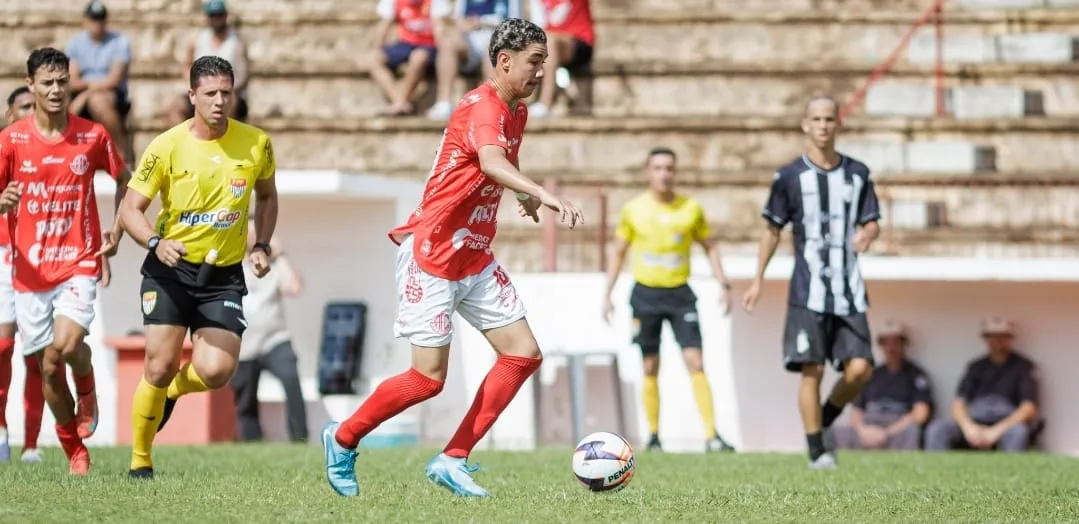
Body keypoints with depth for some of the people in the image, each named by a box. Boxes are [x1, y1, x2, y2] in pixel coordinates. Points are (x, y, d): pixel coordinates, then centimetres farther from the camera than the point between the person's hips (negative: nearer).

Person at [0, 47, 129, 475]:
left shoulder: (93, 136, 0)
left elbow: (124, 179, 17)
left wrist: (116, 231, 7)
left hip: (79, 263, -1)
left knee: (67, 344, -24)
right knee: (49, 368, 3)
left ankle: (87, 388, 10)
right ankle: (75, 453, 21)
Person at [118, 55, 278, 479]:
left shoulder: (257, 144, -3)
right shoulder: (167, 147, -10)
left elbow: (267, 196, 17)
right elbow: (130, 209, -7)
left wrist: (261, 245, 4)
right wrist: (156, 242, -26)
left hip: (225, 274, 2)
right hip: (171, 269, -2)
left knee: (216, 372, -13)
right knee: (160, 368, -9)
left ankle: (172, 391, 25)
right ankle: (139, 463, 11)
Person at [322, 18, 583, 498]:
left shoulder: (517, 113, 10)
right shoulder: (481, 108, -20)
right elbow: (492, 163, -42)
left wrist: (524, 197, 14)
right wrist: (546, 196, -55)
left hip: (475, 258, 9)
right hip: (431, 255, -9)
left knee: (523, 354, -1)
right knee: (429, 377, -6)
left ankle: (453, 460, 4)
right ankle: (343, 439, 16)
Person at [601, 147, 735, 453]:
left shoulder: (691, 209, 1)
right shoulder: (633, 210, 1)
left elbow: (710, 246, 11)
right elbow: (619, 253, 10)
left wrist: (723, 285, 2)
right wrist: (607, 295, 7)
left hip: (680, 293, 0)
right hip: (645, 293, 0)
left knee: (695, 362, -10)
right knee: (650, 368, 3)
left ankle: (712, 436, -13)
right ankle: (653, 436, 12)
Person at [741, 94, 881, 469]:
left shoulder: (857, 174, 7)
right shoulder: (789, 176, 1)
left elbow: (872, 223, 8)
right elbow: (773, 230, 8)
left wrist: (868, 234, -16)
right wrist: (758, 280, 7)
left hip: (849, 293, 2)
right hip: (808, 293, -2)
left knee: (859, 369, -7)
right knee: (812, 370, -8)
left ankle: (825, 421, 19)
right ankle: (817, 450, 2)